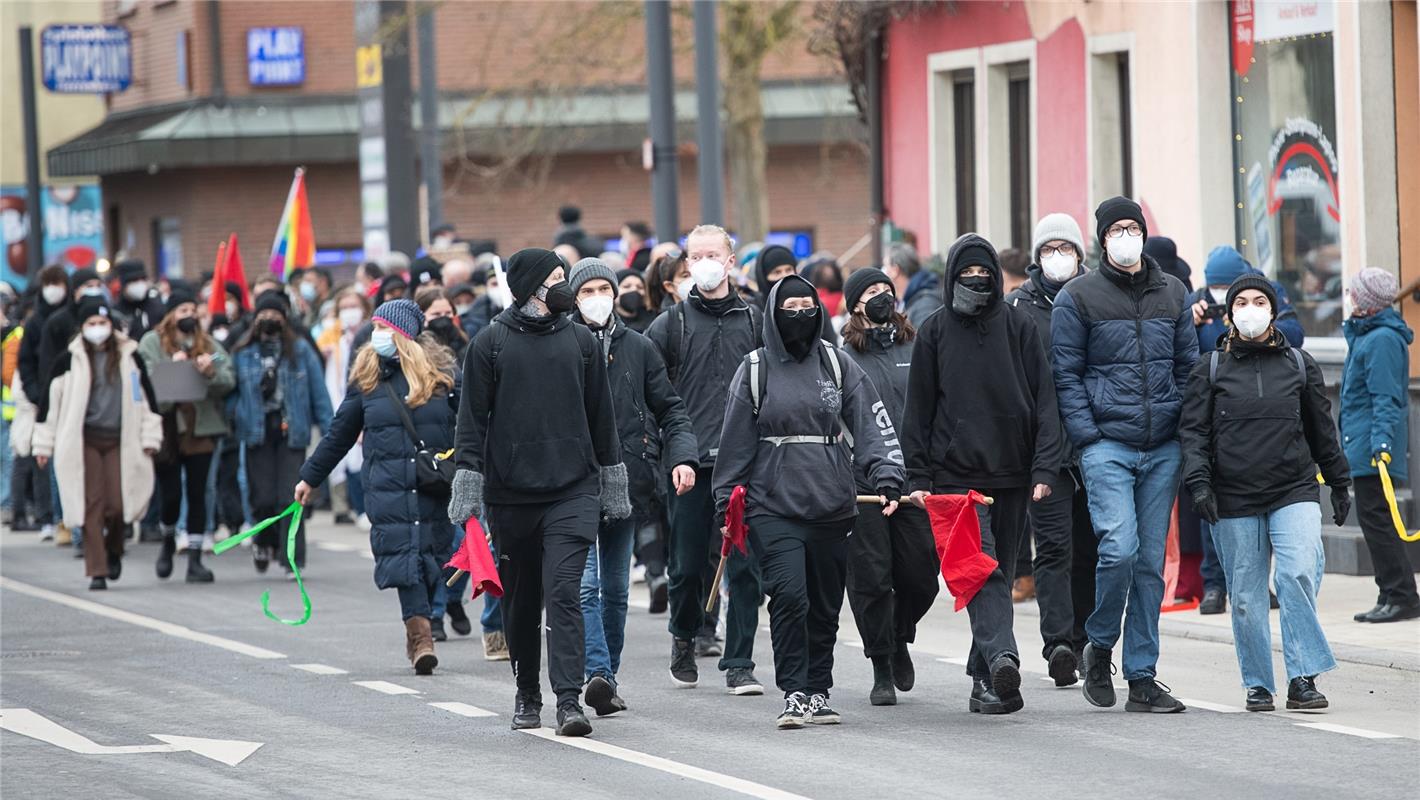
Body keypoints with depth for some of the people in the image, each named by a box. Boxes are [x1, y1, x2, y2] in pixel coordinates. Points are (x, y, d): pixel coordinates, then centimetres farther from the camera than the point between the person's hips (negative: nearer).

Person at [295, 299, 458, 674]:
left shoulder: (441, 373, 4)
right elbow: (340, 434, 20)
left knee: (430, 555, 0)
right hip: (388, 485, 1)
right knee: (402, 552, -13)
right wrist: (310, 478, 24)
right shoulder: (367, 379, 10)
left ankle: (418, 634, 10)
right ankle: (421, 633, -19)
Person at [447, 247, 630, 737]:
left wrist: (613, 484, 15)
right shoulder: (491, 343, 1)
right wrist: (468, 487, -4)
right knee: (521, 600, 10)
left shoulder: (579, 340, 8)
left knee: (564, 593, -12)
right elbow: (472, 419, 2)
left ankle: (569, 699, -17)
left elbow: (601, 416, 14)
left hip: (573, 493, 0)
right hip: (510, 495, 0)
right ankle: (527, 696, 25)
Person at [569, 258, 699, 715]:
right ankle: (598, 674, -23)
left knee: (616, 588, 11)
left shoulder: (639, 349, 10)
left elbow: (669, 409, 13)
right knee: (584, 584, -15)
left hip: (627, 481, 4)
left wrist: (682, 456, -3)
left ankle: (609, 675, 21)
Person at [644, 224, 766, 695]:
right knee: (688, 564, 4)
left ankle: (739, 664, 1)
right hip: (690, 462, -1)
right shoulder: (672, 324, 4)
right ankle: (684, 639, 29)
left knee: (745, 566, -3)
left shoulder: (754, 321, 10)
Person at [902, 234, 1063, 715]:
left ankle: (984, 676, 12)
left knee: (1000, 572, 5)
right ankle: (1001, 658, -31)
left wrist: (1044, 468, -4)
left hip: (1012, 475, 2)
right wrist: (918, 477, 1)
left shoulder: (1017, 327, 8)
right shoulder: (935, 332, 7)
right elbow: (919, 409, 8)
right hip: (957, 473, -2)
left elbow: (1043, 400, 5)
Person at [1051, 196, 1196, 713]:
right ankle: (1099, 646, 6)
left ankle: (1142, 677, 8)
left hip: (1163, 447, 4)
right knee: (1119, 548, -17)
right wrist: (1087, 436, -9)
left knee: (1150, 560, 4)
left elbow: (1189, 365, 17)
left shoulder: (1172, 294, 12)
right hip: (1107, 445, -4)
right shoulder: (1078, 297, 1)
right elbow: (1066, 375, -1)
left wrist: (1184, 426, 5)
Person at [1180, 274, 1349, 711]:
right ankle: (1258, 685, 14)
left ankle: (1303, 678, -16)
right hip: (1234, 499, 0)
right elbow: (1193, 430, 3)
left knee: (1300, 572, -20)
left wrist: (1339, 484, 20)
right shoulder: (1211, 368, 6)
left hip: (1294, 491, 0)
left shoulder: (1299, 364, 10)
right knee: (1246, 596, 2)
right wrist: (1199, 482, -10)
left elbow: (1321, 429, 17)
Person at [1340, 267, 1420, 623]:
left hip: (1371, 446, -11)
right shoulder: (1363, 335, 17)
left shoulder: (1382, 339, -15)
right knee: (1374, 518, 12)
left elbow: (1386, 397, -22)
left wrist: (1381, 441, -29)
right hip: (1363, 446, 11)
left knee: (1374, 517, -10)